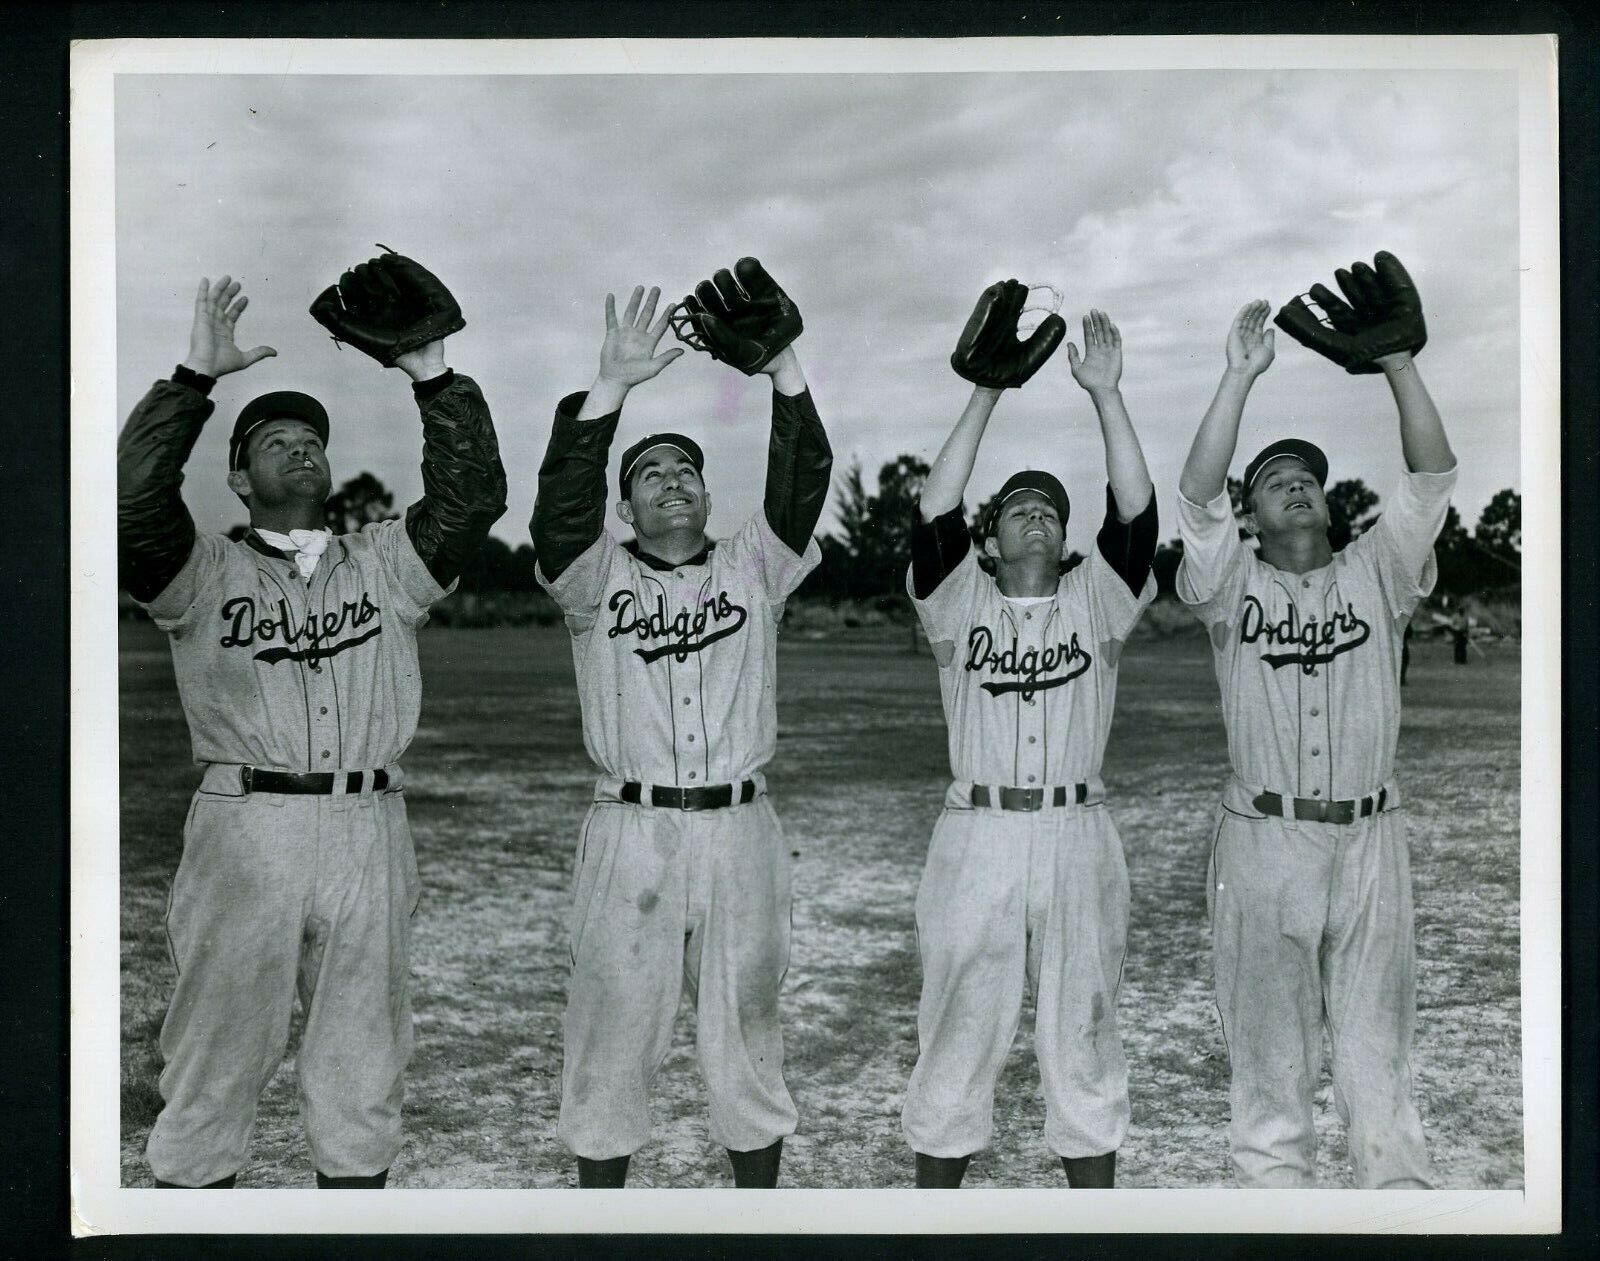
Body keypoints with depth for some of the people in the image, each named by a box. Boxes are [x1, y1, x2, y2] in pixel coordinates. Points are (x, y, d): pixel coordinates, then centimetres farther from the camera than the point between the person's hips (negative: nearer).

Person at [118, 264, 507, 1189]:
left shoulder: (386, 566, 15)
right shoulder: (206, 572, 9)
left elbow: (473, 496, 2)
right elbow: (134, 501, -9)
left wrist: (433, 377, -5)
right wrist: (198, 376, -11)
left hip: (370, 835, 3)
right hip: (245, 829, -2)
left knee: (363, 1073, 11)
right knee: (215, 1069, 3)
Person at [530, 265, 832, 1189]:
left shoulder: (753, 568, 8)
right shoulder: (599, 578, 4)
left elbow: (804, 485, -6)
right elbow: (563, 498, -14)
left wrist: (784, 368, -19)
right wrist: (613, 386, -24)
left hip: (741, 831, 2)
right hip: (632, 834, -1)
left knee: (748, 1026, 11)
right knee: (615, 1027, 5)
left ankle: (761, 1200, 25)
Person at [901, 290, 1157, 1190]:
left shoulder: (1096, 600, 8)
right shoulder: (961, 601, 5)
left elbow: (1137, 513, -6)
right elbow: (934, 516, -10)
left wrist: (1106, 394, -12)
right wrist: (987, 394, -13)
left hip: (1078, 836, 1)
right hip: (976, 835, -1)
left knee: (1085, 1035, 10)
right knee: (958, 1037, 7)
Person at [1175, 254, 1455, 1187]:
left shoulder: (1376, 576, 9)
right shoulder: (1232, 585, 5)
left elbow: (1433, 477, -1)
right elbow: (1196, 496, -11)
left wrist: (1398, 360, -11)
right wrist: (1242, 376, -16)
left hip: (1371, 838, 1)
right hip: (1264, 840, -1)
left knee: (1378, 1040, 6)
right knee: (1269, 1042, 7)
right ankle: (1274, 1187, 17)